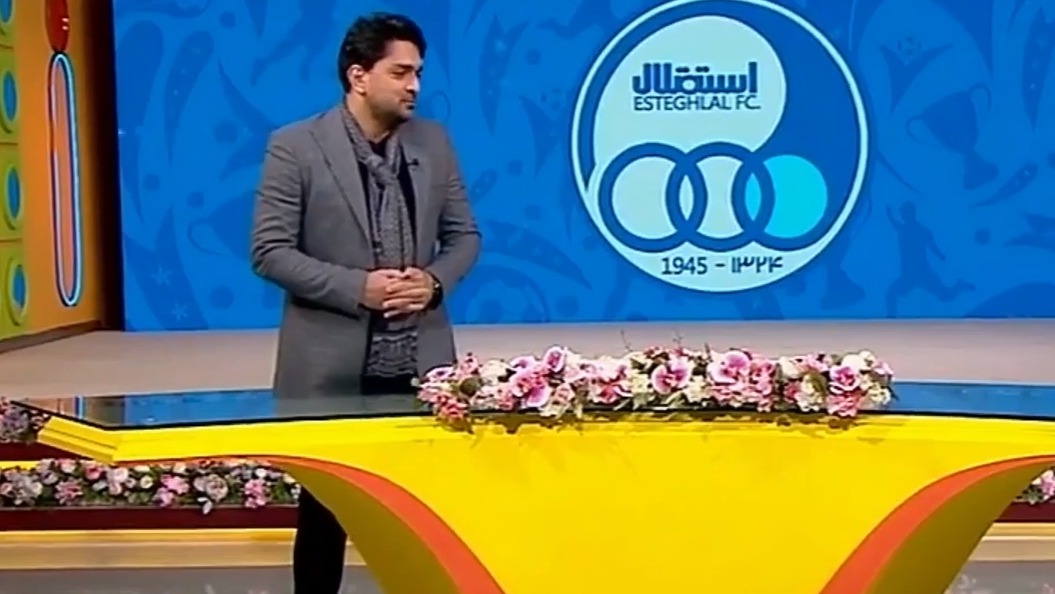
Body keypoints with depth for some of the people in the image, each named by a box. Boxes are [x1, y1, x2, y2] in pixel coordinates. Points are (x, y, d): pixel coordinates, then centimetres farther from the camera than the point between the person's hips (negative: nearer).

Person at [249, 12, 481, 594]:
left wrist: (435, 281, -9)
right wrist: (357, 287, -19)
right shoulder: (295, 147, -7)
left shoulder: (434, 142, 7)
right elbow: (270, 252, -10)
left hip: (419, 362, 4)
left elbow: (464, 235, 11)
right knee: (324, 508, 8)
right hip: (330, 365, -3)